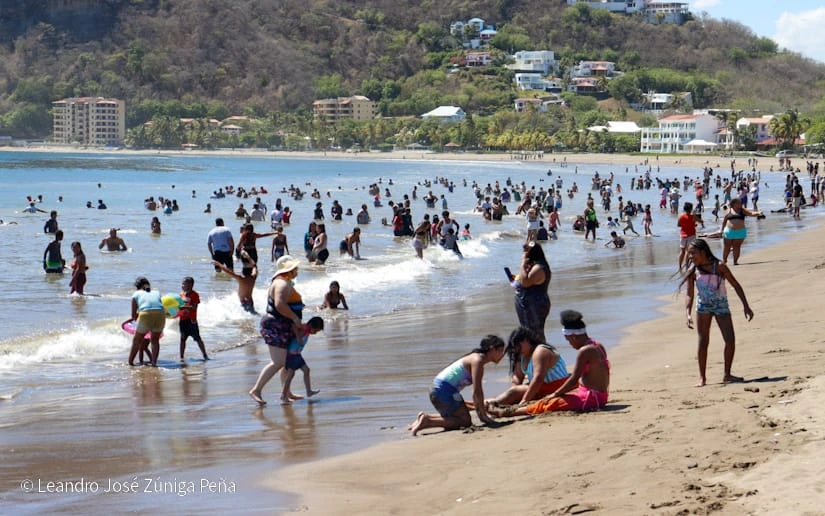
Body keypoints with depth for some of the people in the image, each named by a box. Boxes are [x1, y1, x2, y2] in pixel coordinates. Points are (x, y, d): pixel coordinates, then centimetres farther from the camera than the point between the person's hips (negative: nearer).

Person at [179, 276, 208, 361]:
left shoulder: (194, 295, -9)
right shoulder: (182, 294, 9)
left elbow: (194, 307, -19)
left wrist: (184, 307, -31)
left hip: (191, 320, -5)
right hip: (182, 319, 5)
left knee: (197, 338, -2)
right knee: (182, 338, 8)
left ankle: (205, 355, 5)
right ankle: (181, 357, 13)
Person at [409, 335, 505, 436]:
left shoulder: (476, 358, 18)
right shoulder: (478, 360, -12)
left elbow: (477, 391, 23)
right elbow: (476, 391, -18)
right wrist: (483, 415, -13)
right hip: (445, 390, -10)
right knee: (466, 421, -8)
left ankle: (425, 417, 11)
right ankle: (427, 421, -15)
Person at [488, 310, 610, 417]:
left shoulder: (584, 351, -17)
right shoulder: (598, 346, 12)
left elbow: (574, 379, -16)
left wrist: (555, 394, -4)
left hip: (589, 398, -10)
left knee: (547, 403, -2)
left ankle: (508, 412, 4)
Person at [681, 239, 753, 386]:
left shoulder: (719, 266, -10)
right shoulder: (693, 271, -5)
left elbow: (736, 285, -4)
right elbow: (690, 295, -3)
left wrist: (746, 306, -6)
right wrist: (687, 314, -18)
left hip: (721, 305, -1)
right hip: (703, 306, 1)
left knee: (730, 340, -6)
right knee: (703, 342, -5)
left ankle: (727, 374, 9)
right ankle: (702, 377, 2)